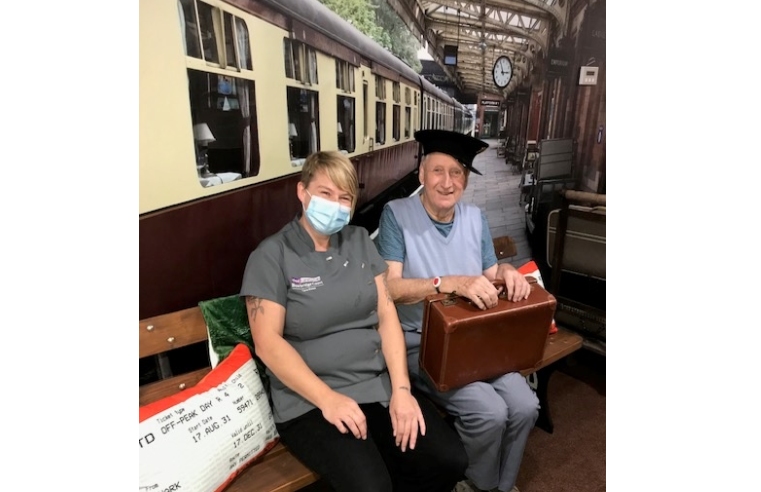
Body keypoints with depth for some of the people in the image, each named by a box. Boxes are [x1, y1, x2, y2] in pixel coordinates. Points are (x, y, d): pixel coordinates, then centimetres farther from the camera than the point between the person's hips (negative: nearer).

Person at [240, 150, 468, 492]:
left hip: (380, 385, 5)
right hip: (308, 401, -4)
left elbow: (387, 316, 3)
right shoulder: (271, 256, -6)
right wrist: (327, 399, -19)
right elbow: (268, 343, -11)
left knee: (449, 461, -10)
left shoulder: (361, 242, 7)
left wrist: (401, 389, -7)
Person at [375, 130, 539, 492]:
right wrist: (452, 283, -32)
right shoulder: (397, 214, -12)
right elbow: (388, 287, -20)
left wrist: (506, 270, -12)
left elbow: (488, 275, 12)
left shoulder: (475, 217, 7)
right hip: (418, 341, -5)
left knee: (525, 405, -11)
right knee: (488, 412, -20)